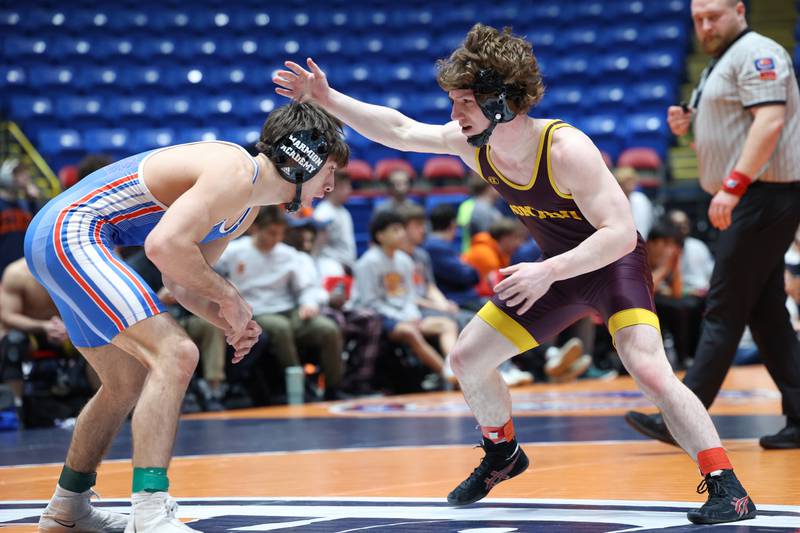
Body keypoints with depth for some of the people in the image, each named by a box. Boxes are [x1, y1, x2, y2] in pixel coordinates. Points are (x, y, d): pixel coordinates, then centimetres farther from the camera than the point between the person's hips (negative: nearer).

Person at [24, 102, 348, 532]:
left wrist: (231, 322, 3)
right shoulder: (235, 173, -18)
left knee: (129, 384, 21)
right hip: (71, 233, -11)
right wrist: (228, 296, -17)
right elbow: (165, 244, -30)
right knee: (174, 354, -21)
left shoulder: (247, 208, 15)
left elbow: (180, 278, 20)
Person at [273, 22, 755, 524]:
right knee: (468, 357, 9)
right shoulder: (475, 143, -13)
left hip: (614, 263, -7)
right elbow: (398, 130, -1)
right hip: (555, 271, 8)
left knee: (649, 370, -28)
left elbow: (620, 233, -34)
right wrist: (326, 98, -7)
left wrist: (549, 271, -42)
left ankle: (727, 490, -21)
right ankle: (503, 455, 36)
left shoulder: (566, 149, -33)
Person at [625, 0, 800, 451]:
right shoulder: (723, 63, 21)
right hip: (753, 201, 10)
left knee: (724, 312, -9)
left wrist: (732, 186, -30)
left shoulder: (756, 53, -11)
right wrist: (688, 124, 9)